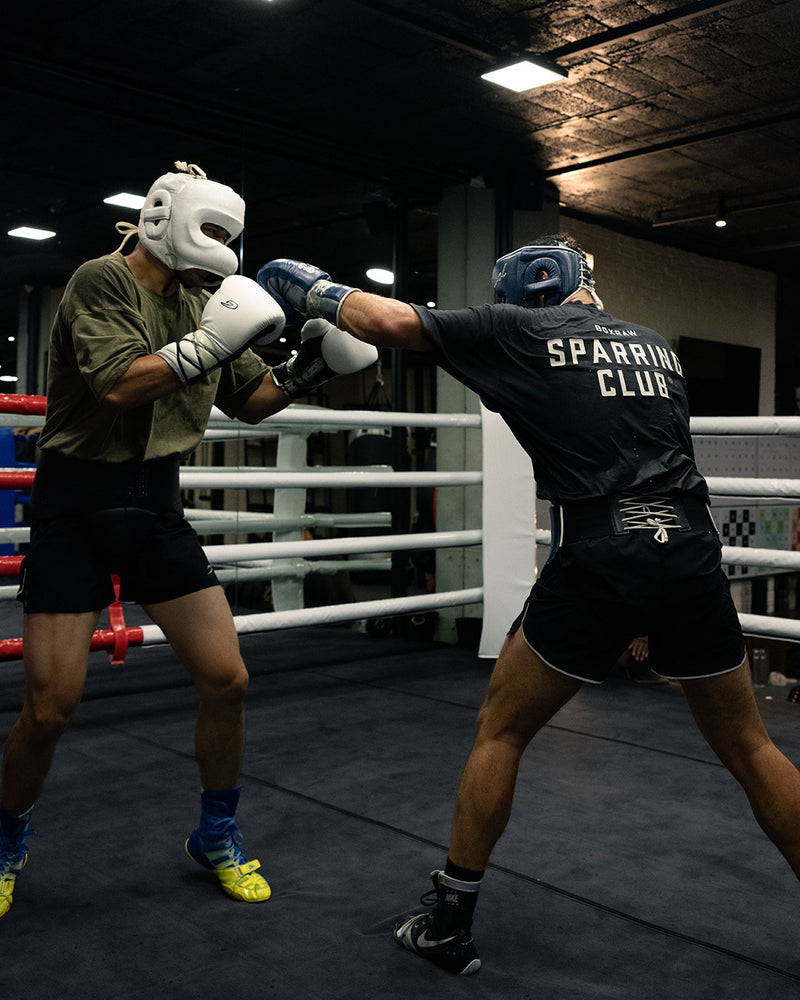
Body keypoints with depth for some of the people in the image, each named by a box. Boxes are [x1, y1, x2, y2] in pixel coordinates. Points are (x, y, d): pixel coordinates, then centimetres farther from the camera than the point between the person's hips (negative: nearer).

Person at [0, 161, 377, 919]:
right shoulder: (101, 281, -10)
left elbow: (250, 401, 14)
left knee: (226, 680, 0)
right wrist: (209, 344, -26)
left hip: (155, 504, 6)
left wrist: (303, 372, -1)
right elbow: (119, 385, -25)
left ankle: (216, 837, 22)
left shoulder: (197, 301, 9)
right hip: (76, 504, -5)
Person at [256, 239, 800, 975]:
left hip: (598, 563, -4)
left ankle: (450, 926, 21)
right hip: (692, 556, 5)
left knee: (501, 731, 14)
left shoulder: (522, 332, 6)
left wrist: (314, 289, 19)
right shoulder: (656, 346, 20)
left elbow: (387, 320, 3)